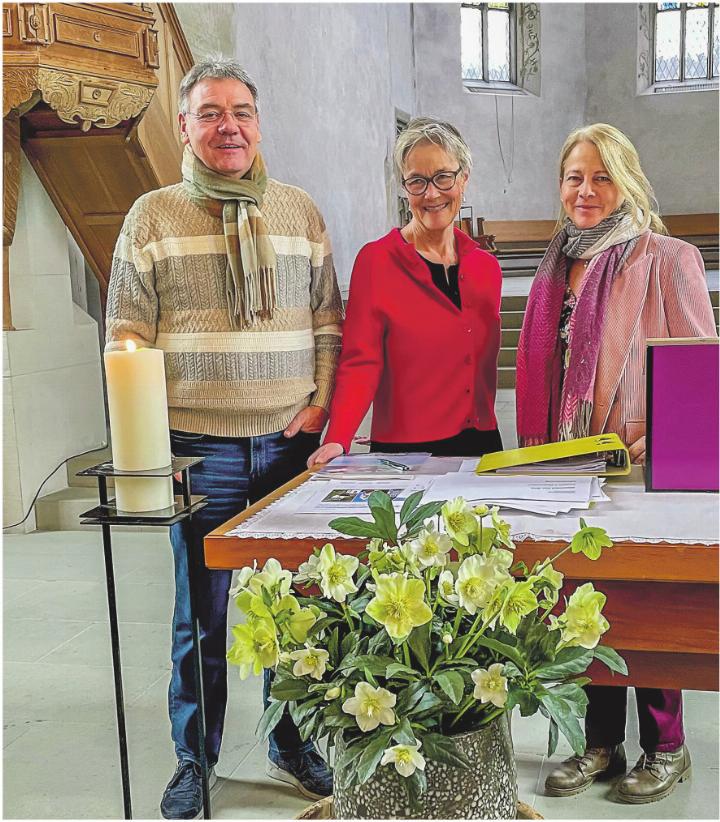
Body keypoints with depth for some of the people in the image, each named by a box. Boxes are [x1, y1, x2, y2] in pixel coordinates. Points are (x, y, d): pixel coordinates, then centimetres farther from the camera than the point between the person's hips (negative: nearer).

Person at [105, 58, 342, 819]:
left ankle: (292, 743, 30)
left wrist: (319, 405, 0)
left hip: (290, 442, 2)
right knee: (201, 612, 7)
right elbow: (126, 336, 2)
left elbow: (328, 323, 11)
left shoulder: (299, 212, 10)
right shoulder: (152, 216, 3)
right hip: (198, 447, -2)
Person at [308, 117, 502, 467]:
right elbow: (359, 363, -12)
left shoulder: (486, 267, 8)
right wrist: (337, 439, -24)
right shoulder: (376, 261, -7)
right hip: (403, 449, -5)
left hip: (482, 446, 5)